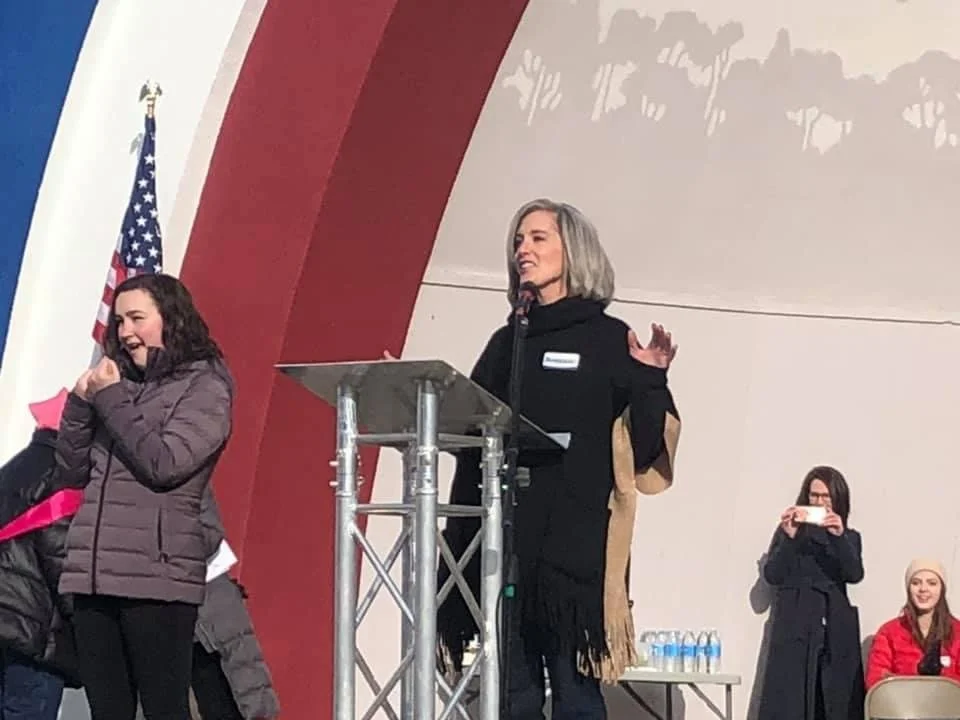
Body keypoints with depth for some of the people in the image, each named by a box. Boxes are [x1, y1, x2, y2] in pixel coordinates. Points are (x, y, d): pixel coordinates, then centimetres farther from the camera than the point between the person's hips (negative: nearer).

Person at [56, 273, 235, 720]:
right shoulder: (119, 382, 17)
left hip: (157, 575, -6)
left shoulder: (205, 387, 1)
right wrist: (81, 403, 2)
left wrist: (110, 399, -6)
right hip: (92, 571, 6)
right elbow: (73, 473, 15)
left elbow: (164, 465, -13)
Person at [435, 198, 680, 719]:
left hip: (574, 539, -4)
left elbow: (643, 447, -2)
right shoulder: (506, 343, 16)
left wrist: (651, 382, -16)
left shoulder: (609, 340, 3)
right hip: (503, 536, 4)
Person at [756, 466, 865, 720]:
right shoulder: (787, 531, 8)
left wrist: (839, 537, -17)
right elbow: (772, 575, -2)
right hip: (793, 630, -2)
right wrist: (789, 537, -13)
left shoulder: (849, 537, 14)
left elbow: (855, 574, -3)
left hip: (836, 632, 2)